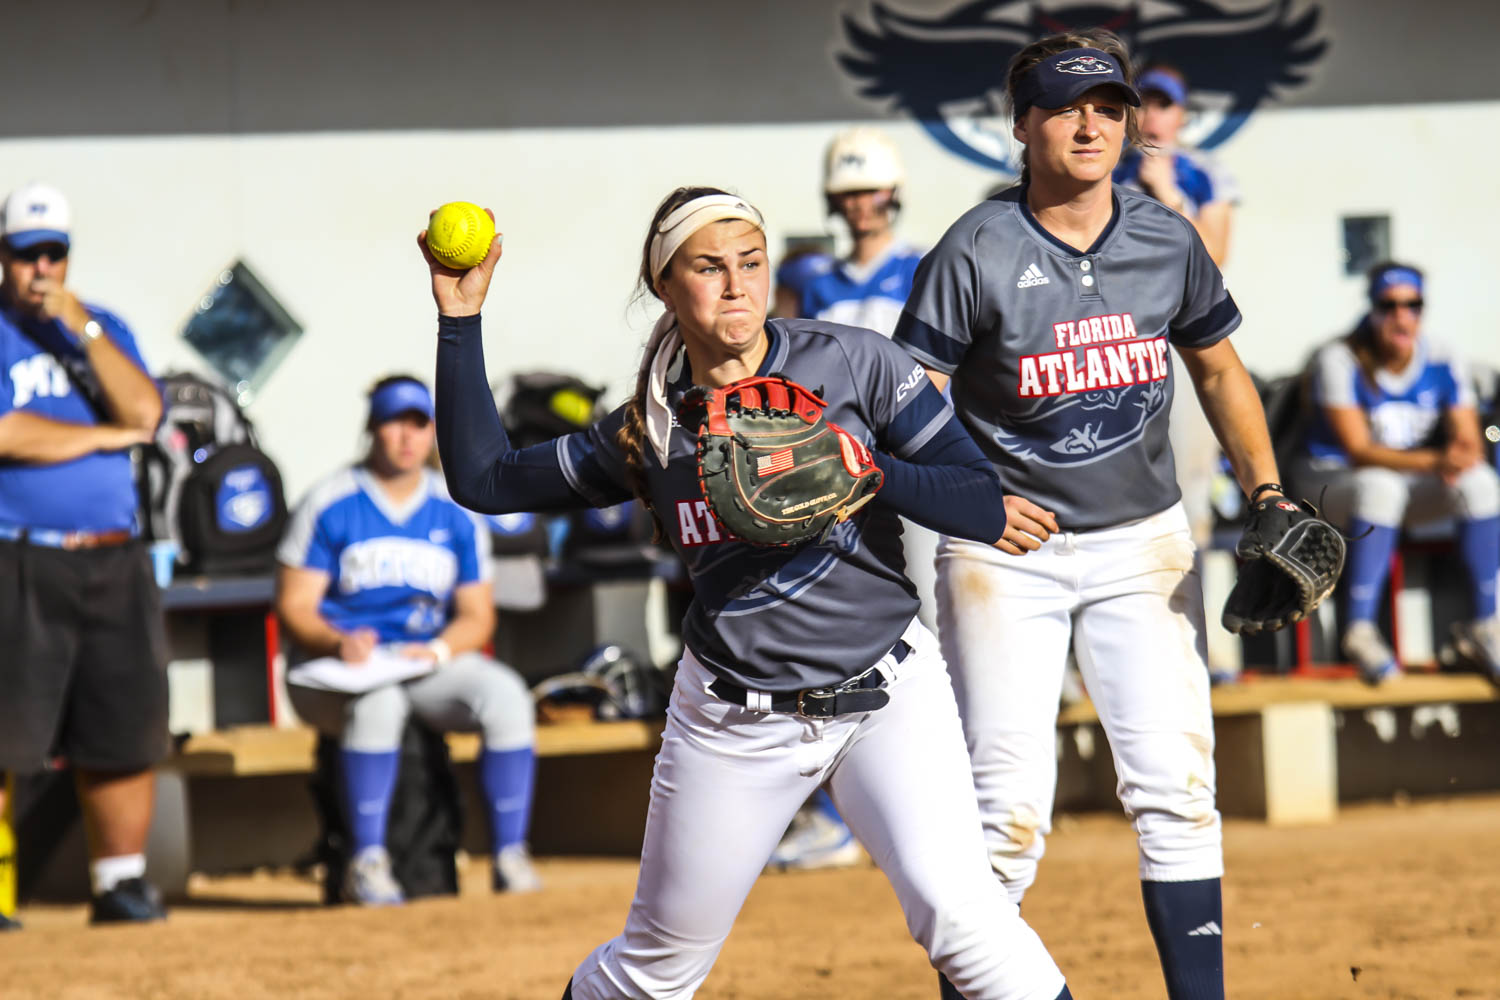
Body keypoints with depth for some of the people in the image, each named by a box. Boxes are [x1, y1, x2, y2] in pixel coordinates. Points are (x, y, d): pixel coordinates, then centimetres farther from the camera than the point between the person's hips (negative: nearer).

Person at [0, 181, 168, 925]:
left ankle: (121, 883, 14)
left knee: (126, 731, 4)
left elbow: (145, 412, 0)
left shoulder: (103, 328, 16)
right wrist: (107, 434, -5)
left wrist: (81, 326, -8)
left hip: (114, 564, 5)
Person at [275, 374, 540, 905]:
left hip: (431, 661, 4)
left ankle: (510, 854, -18)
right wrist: (340, 641, -26)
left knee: (505, 694, -24)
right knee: (378, 700, -38)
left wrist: (440, 650, -14)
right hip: (336, 662, -3)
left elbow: (477, 615, 8)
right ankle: (368, 862, -32)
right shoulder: (329, 504, -1)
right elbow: (294, 604, -5)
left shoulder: (455, 513, 9)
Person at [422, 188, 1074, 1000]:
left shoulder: (855, 363, -6)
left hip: (889, 696, -2)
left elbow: (986, 506, -9)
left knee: (952, 903, -25)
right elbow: (480, 479, 8)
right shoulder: (646, 432, 2)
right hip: (731, 721, 2)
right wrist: (460, 319, 4)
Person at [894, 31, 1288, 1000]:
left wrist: (1266, 493, 5)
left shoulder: (1168, 242, 1)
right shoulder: (976, 252, -10)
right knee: (1009, 809, -7)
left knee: (1177, 787, -4)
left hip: (1143, 541, 3)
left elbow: (1220, 372, 16)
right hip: (1006, 548, -3)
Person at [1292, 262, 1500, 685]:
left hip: (1417, 487, 4)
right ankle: (1360, 628, -37)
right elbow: (1358, 449, -23)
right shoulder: (1340, 360, -15)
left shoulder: (1442, 364, -2)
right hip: (1334, 480, -4)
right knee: (1381, 486, -38)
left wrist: (1463, 458, -32)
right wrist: (1434, 461, -37)